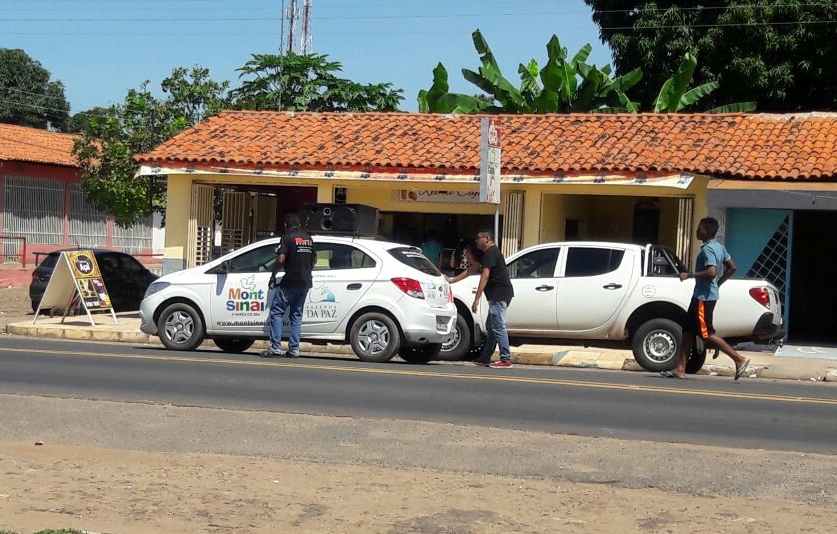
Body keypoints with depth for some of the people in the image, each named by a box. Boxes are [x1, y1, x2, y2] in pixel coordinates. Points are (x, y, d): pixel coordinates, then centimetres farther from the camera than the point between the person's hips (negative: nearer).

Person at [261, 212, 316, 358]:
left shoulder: (288, 237, -8)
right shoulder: (308, 238, 13)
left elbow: (281, 259, -16)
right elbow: (314, 259, 20)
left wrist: (273, 275, -5)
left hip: (290, 281, -7)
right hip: (305, 282, 7)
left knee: (277, 312, -1)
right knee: (297, 315, 11)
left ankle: (275, 348, -7)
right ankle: (294, 349, 7)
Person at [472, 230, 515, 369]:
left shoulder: (490, 253, -11)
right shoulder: (492, 252, 23)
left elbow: (485, 276, -20)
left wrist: (477, 298, -24)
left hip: (499, 295, -11)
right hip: (498, 295, 11)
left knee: (498, 327, -11)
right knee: (490, 326, 16)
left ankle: (506, 360, -11)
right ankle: (485, 358, 22)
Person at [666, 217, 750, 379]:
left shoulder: (707, 250, -18)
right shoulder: (720, 247, 12)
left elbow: (711, 272, -29)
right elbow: (732, 268, 17)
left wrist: (690, 275, -20)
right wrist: (718, 283, 20)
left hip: (704, 297, -10)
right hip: (700, 296, 10)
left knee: (707, 334, -6)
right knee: (688, 331, 10)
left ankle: (739, 359, -4)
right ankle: (680, 369, 10)